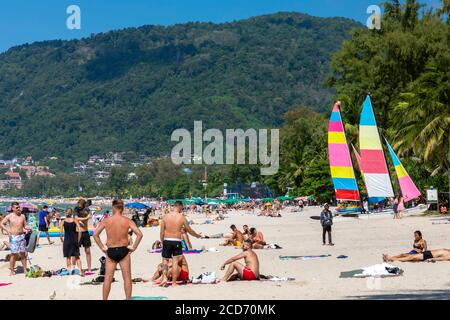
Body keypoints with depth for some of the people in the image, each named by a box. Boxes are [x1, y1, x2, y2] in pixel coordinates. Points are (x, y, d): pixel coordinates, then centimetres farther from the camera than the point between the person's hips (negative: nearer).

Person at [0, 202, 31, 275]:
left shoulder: (22, 216, 8)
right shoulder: (9, 216, -1)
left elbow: (25, 225, 13)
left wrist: (28, 228, -8)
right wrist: (6, 229, -14)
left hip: (21, 236, 3)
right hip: (13, 237, -3)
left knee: (23, 253, 6)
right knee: (13, 254, -2)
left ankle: (25, 270, 10)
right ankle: (12, 270, 7)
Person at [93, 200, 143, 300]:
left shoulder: (106, 221, -2)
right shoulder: (127, 221, -5)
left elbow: (95, 234, -3)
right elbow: (139, 234, -12)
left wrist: (102, 247, 4)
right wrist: (133, 247, -3)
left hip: (110, 251, 1)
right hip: (123, 250, -1)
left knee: (108, 278, 7)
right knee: (127, 277, 7)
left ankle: (104, 299, 11)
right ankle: (128, 298, 8)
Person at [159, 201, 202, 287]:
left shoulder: (165, 216, -1)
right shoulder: (182, 217, -4)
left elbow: (161, 232, 1)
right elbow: (189, 230, 7)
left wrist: (162, 242, 13)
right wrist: (197, 235, 25)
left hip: (166, 241, 1)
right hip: (177, 241, -1)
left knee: (165, 260, 14)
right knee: (175, 262, 3)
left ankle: (164, 278, -2)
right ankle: (174, 282, 7)